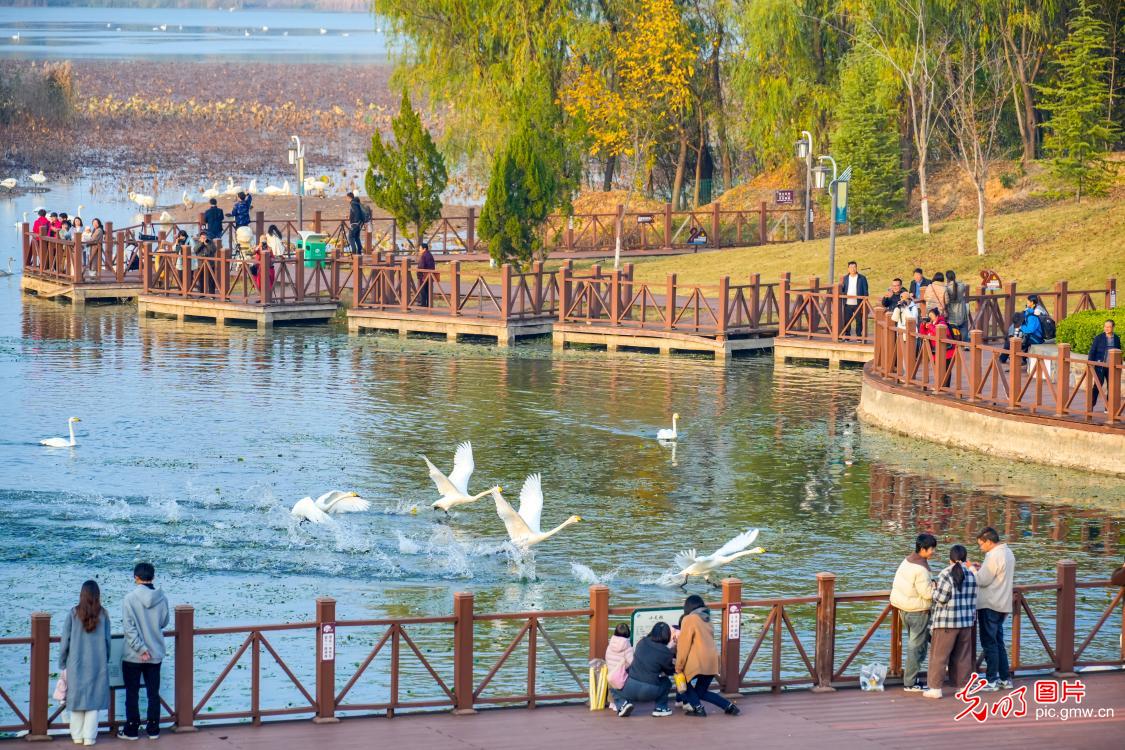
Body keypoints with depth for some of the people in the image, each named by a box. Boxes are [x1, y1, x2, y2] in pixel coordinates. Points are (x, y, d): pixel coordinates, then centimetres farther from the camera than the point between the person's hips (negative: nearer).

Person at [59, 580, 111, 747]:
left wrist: (62, 663, 7)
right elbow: (107, 640, 3)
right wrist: (106, 661, 16)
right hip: (98, 664, 0)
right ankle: (89, 737, 4)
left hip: (76, 664, 0)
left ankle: (77, 736, 13)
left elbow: (65, 640, -3)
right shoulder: (102, 615, -3)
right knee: (94, 700, 5)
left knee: (77, 698, 9)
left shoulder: (74, 614, -6)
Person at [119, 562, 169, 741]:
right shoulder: (162, 598, -5)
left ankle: (131, 730, 11)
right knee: (153, 693, 12)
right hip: (156, 654, 3)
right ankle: (153, 729, 16)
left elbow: (129, 628, -18)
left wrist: (141, 649, -15)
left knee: (132, 694, 7)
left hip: (133, 654, -3)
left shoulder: (130, 598, -15)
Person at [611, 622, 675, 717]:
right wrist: (676, 668, 32)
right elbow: (669, 671, 8)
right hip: (649, 692, -1)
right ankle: (660, 708, 21)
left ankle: (623, 704, 4)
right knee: (666, 682, 31)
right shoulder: (665, 653, -9)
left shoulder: (642, 642, 1)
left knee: (614, 688, 32)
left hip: (631, 688, 1)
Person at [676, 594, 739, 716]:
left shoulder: (689, 619, -1)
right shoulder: (706, 620, 21)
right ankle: (729, 707, 10)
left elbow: (684, 645, -4)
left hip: (698, 661, -7)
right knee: (701, 692, 20)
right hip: (712, 662, 7)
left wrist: (679, 666, 0)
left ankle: (698, 708, -4)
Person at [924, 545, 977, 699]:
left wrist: (935, 589, 2)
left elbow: (941, 598, -17)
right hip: (966, 622, 5)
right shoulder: (971, 575, 6)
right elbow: (973, 600, 10)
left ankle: (935, 687, 0)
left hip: (946, 623, -5)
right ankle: (963, 685, 15)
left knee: (939, 655, 0)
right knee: (962, 656, 12)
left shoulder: (946, 575, -12)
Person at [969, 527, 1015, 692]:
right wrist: (983, 568, 8)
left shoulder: (994, 556, -19)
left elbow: (982, 580, -18)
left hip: (989, 606, -9)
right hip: (1002, 605, 9)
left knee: (989, 643, -3)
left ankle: (992, 681, -1)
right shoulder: (1008, 553, 11)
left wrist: (972, 569, -3)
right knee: (998, 642, 16)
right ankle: (1005, 679, 18)